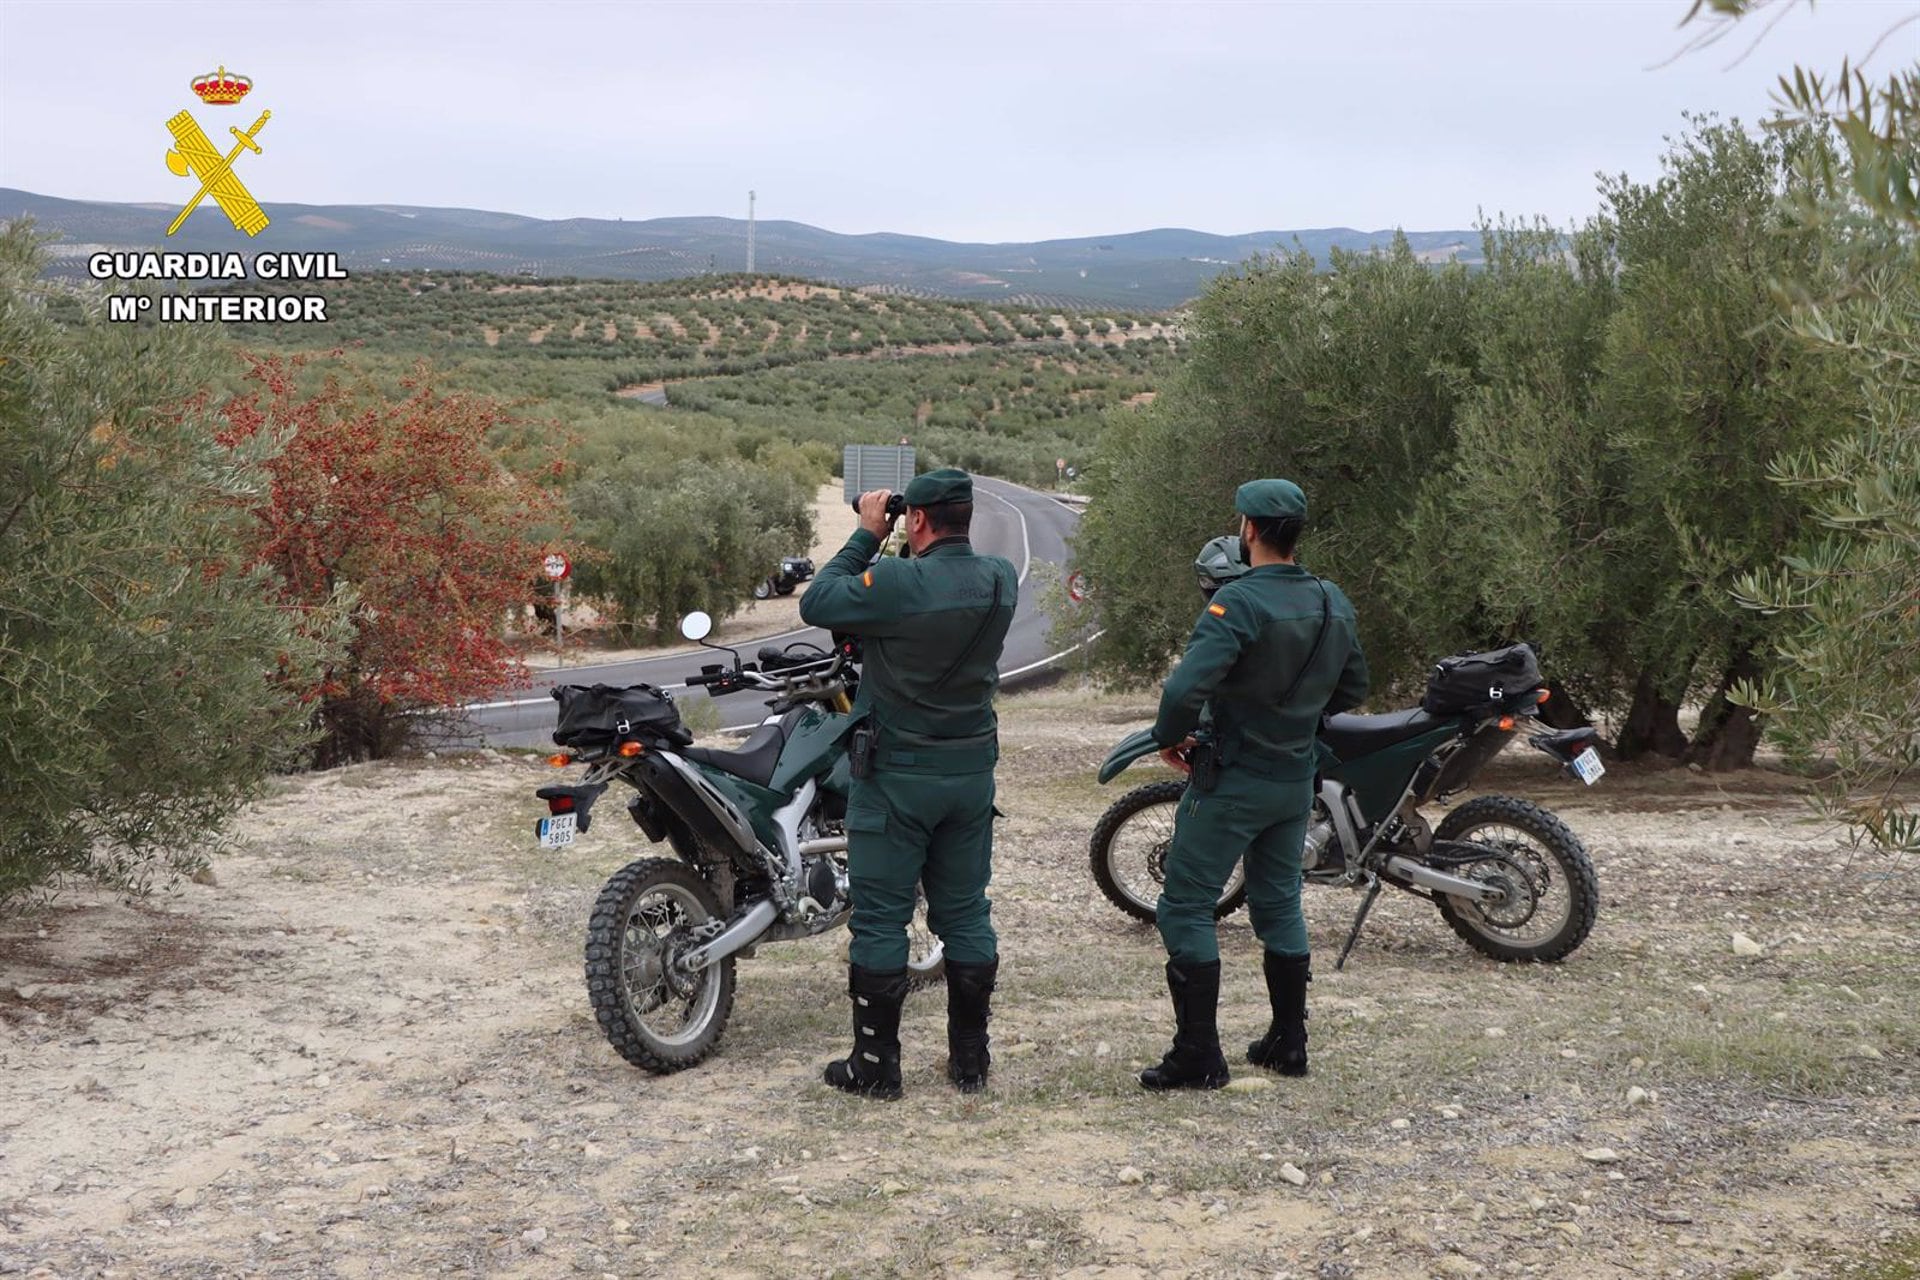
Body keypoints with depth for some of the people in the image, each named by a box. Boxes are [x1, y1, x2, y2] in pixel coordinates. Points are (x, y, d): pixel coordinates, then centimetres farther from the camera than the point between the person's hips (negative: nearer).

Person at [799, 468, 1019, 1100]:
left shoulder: (896, 582, -21)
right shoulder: (1001, 580, -2)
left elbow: (816, 603, -10)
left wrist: (866, 536, -3)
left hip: (897, 774, -5)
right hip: (973, 769, 6)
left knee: (880, 920, 4)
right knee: (966, 915, 13)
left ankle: (875, 1065, 10)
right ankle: (970, 1059, 20)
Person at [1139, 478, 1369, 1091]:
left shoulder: (1240, 601, -21)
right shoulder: (1334, 603, 3)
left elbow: (1187, 687, -30)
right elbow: (1353, 688, 16)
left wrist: (1169, 738, -12)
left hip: (1232, 780, -7)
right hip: (1297, 781, 7)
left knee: (1186, 907, 1)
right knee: (1279, 904, 19)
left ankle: (1198, 1056, 0)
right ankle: (1288, 1041, 26)